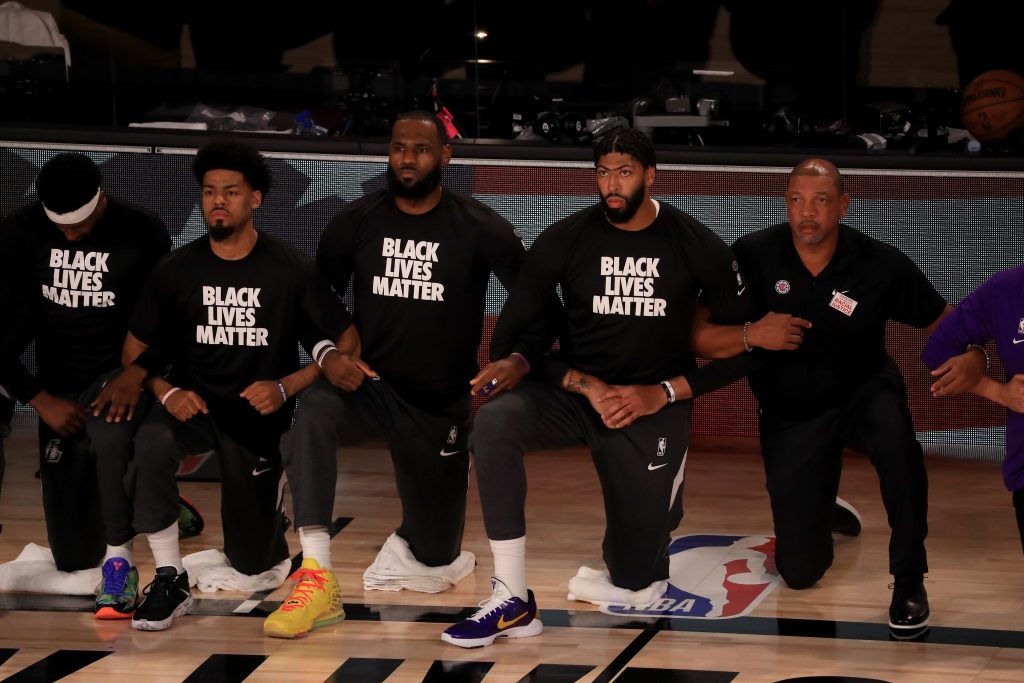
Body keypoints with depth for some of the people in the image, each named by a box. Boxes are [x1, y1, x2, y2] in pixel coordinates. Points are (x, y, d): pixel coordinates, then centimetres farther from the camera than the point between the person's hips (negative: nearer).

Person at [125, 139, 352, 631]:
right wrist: (166, 392, -16)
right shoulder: (177, 270, -3)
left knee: (252, 562, 6)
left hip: (260, 418, 0)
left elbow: (339, 349, -6)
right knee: (148, 445, -37)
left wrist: (284, 388, -20)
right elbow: (135, 347, 3)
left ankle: (271, 490, 42)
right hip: (194, 404, 1)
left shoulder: (291, 271, -8)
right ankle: (169, 581, -23)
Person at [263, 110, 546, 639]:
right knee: (313, 411, -38)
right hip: (370, 389, 0)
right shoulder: (357, 222, -3)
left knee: (436, 558, 9)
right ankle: (316, 578, -37)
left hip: (443, 406, 0)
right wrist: (327, 355, -13)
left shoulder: (480, 229, -8)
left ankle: (409, 540, 50)